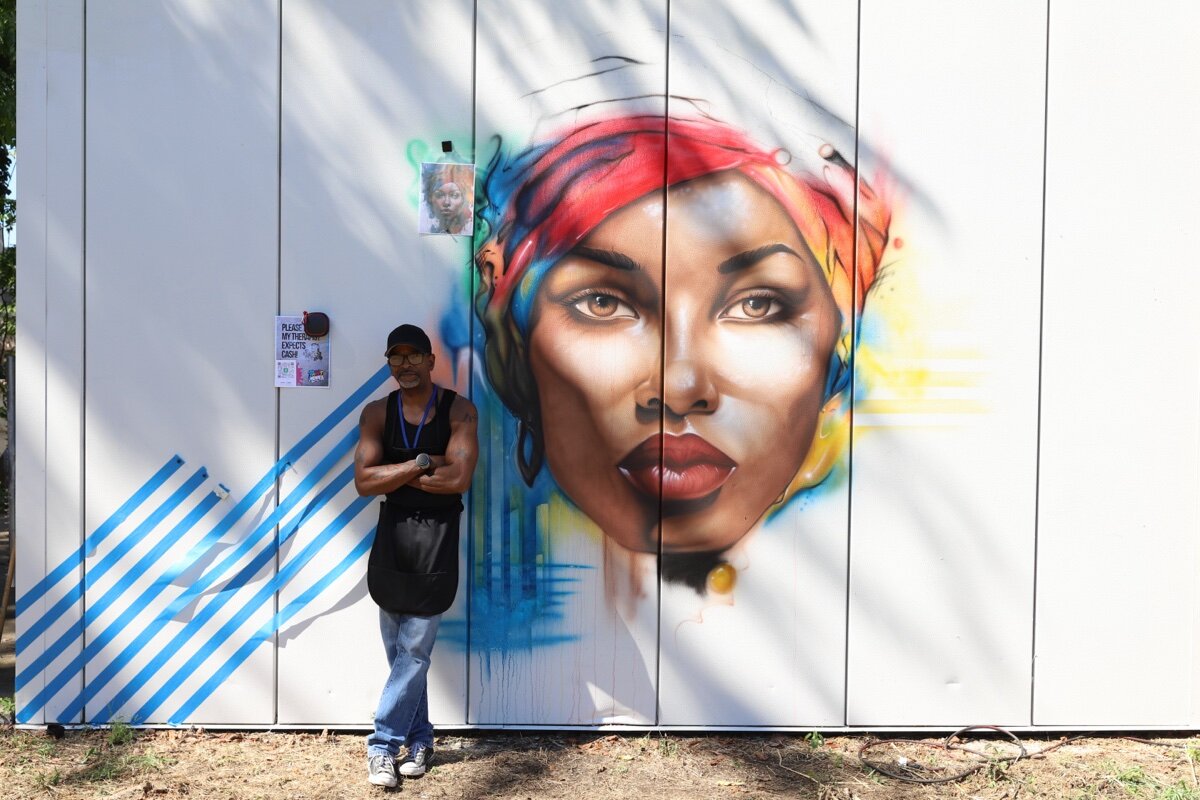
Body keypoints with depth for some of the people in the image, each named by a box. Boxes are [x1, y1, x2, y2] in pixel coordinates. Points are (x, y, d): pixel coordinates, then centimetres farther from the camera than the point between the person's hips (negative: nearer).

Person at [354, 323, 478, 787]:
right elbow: (364, 482, -6)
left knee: (414, 649, -2)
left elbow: (459, 478, -17)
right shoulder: (377, 413, 4)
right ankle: (420, 740, 26)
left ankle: (383, 744, 11)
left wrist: (395, 474, -9)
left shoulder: (458, 410, -5)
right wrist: (421, 464, -14)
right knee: (399, 650, 11)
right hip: (391, 536, 4)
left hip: (437, 540, -3)